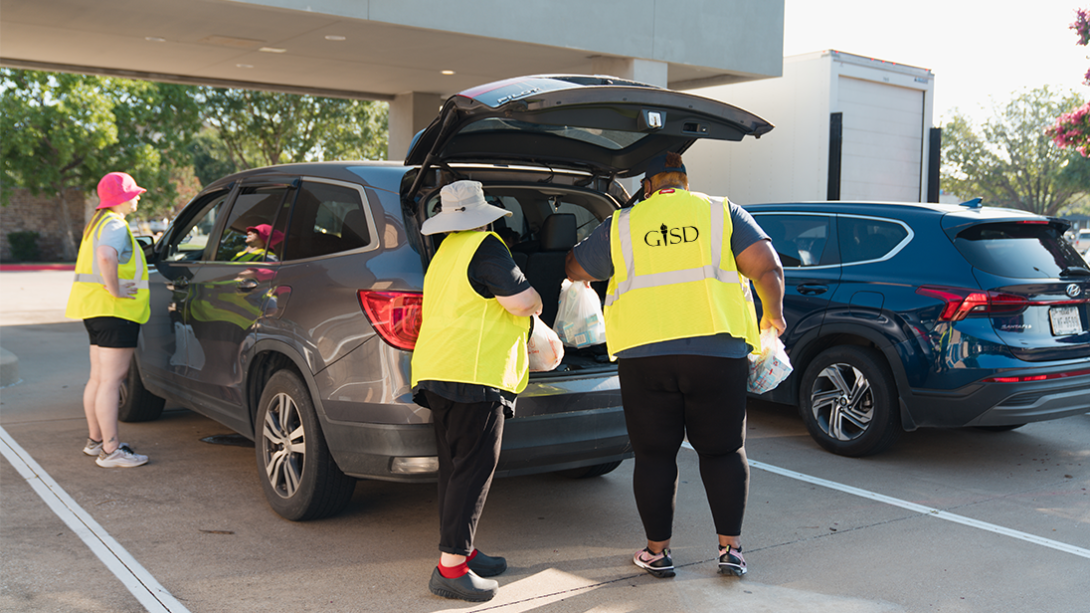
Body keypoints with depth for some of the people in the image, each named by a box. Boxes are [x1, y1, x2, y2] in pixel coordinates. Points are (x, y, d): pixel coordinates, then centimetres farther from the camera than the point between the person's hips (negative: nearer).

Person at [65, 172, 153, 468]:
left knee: (98, 378, 17)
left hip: (95, 310, 11)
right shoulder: (115, 225, -14)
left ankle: (95, 440, 27)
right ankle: (110, 451, -8)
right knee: (110, 380, -10)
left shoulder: (99, 222, 20)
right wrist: (114, 289, -24)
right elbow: (106, 256, -34)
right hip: (115, 310, -11)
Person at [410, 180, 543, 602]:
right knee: (473, 469, -7)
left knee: (455, 468, 14)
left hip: (436, 374, 10)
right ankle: (450, 567, -8)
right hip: (473, 372, -10)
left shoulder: (445, 253, 22)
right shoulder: (484, 247, -8)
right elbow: (523, 302, -15)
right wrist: (536, 302, 9)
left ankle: (459, 553, 22)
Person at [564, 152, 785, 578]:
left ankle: (657, 551, 17)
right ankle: (730, 548, 15)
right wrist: (773, 314, 14)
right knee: (723, 450, 13)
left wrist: (578, 258, 43)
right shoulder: (722, 213, 8)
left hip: (645, 356, 0)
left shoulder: (622, 226, 9)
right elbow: (767, 267, -2)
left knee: (654, 454, 9)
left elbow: (575, 269, 20)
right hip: (717, 351, 0)